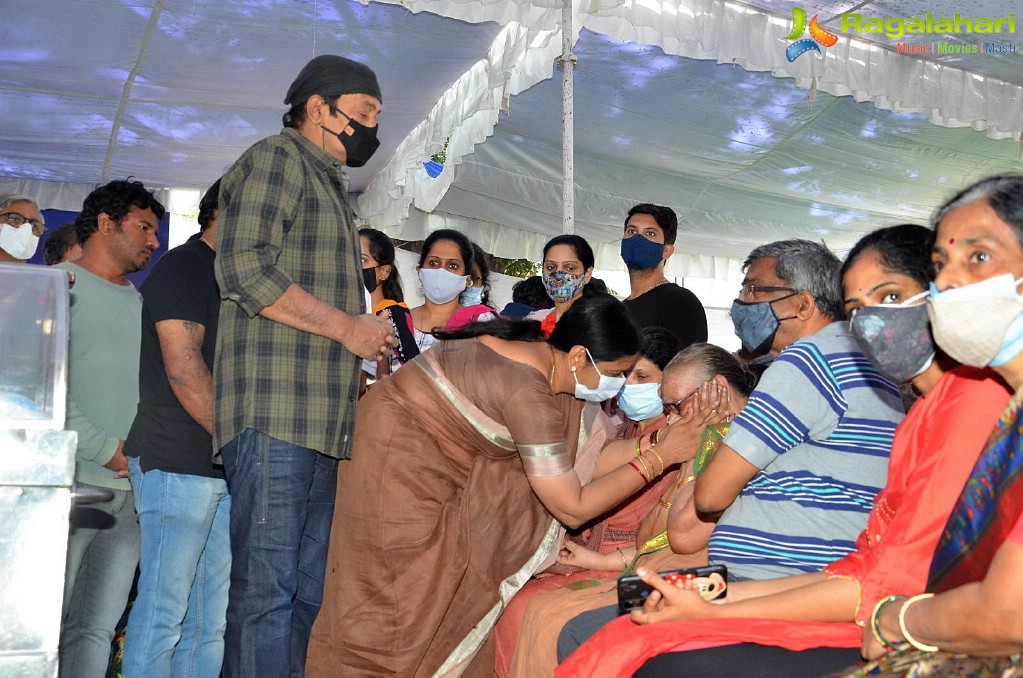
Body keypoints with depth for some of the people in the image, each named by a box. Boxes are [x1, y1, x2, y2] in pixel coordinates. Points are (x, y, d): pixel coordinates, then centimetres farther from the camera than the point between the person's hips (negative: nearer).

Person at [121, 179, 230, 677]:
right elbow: (183, 366, -15)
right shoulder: (185, 266, -4)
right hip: (179, 462, -8)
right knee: (164, 611, -5)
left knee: (214, 618, 8)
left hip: (225, 468, 8)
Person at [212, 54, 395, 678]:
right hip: (275, 413, -9)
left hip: (323, 421, 9)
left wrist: (371, 345, 14)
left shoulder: (331, 187, 28)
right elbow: (244, 269, -14)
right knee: (266, 591, -9)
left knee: (308, 595, 9)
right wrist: (349, 327, -11)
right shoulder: (276, 159, 0)